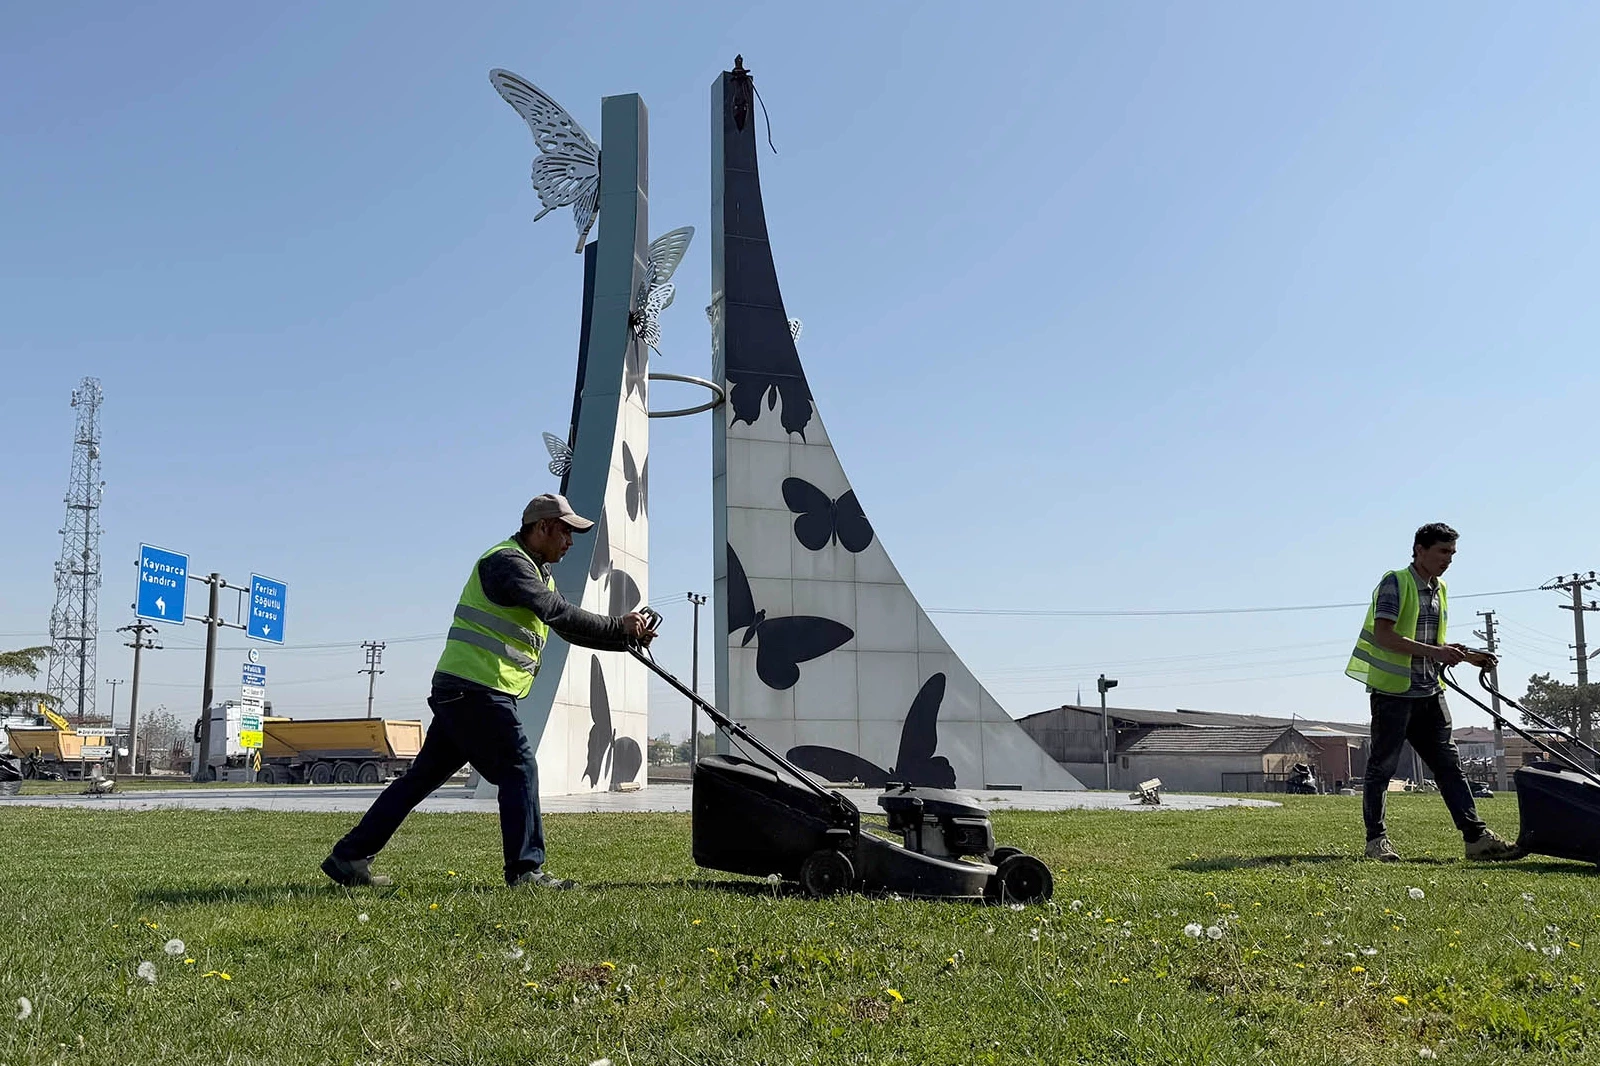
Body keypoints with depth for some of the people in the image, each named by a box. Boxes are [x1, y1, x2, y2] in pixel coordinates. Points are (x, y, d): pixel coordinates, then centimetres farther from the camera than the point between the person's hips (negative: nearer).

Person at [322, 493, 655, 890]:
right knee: (519, 768, -8)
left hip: (460, 692, 10)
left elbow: (568, 627, 21)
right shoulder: (508, 562, -10)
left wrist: (628, 636, 10)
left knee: (425, 774, 11)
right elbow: (559, 614, -22)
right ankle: (525, 870, -5)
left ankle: (350, 857, 15)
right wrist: (620, 626, -16)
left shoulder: (538, 572, 23)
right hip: (476, 689, -10)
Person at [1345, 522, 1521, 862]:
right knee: (1382, 766, 0)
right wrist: (1434, 652, -24)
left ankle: (1476, 837, 5)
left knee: (1448, 764, 5)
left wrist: (1464, 654, 7)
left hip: (1430, 691, 8)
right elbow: (1383, 635, -19)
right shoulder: (1395, 583, -9)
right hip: (1393, 690, -8)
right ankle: (1376, 839, 7)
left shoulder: (1439, 591, 16)